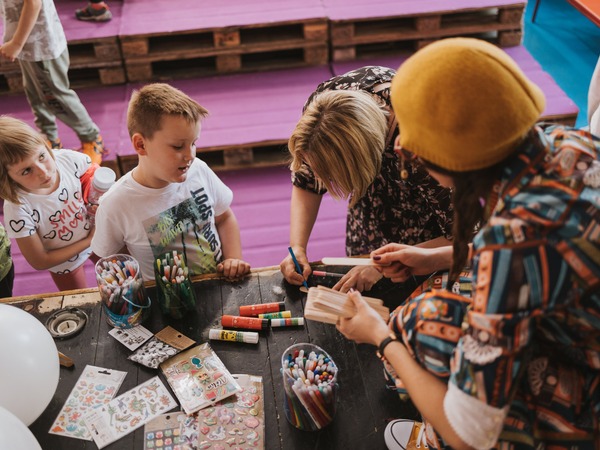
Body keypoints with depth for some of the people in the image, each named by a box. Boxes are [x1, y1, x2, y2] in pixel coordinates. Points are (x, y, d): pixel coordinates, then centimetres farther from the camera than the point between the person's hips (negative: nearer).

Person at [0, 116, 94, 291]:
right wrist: (89, 240, -21)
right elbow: (40, 262, -22)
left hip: (97, 234, 3)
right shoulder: (18, 209, -36)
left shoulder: (69, 159, -30)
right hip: (66, 263, -3)